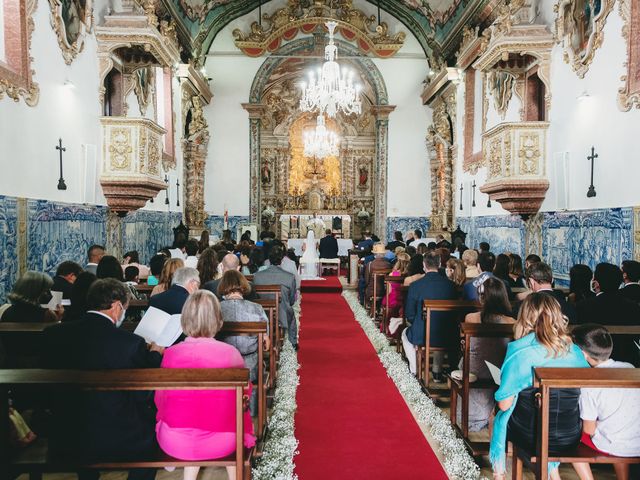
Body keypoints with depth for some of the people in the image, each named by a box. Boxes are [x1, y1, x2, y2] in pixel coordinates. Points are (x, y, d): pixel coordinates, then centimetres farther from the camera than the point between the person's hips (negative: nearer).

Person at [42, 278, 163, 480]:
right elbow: (143, 395, -10)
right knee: (153, 424, 24)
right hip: (116, 442, -4)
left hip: (64, 439, 5)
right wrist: (155, 355, 4)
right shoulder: (132, 343, -22)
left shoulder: (53, 334, -8)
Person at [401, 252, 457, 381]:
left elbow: (409, 315, -7)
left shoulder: (415, 285, -13)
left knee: (406, 333, 31)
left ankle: (415, 371, 27)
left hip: (421, 335, -2)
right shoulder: (450, 284, -5)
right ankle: (437, 372, 39)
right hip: (446, 337, 3)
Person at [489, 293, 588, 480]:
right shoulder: (575, 352, -6)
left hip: (531, 436, -3)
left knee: (501, 418, 28)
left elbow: (504, 404, -13)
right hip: (571, 438, 3)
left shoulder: (519, 351, -17)